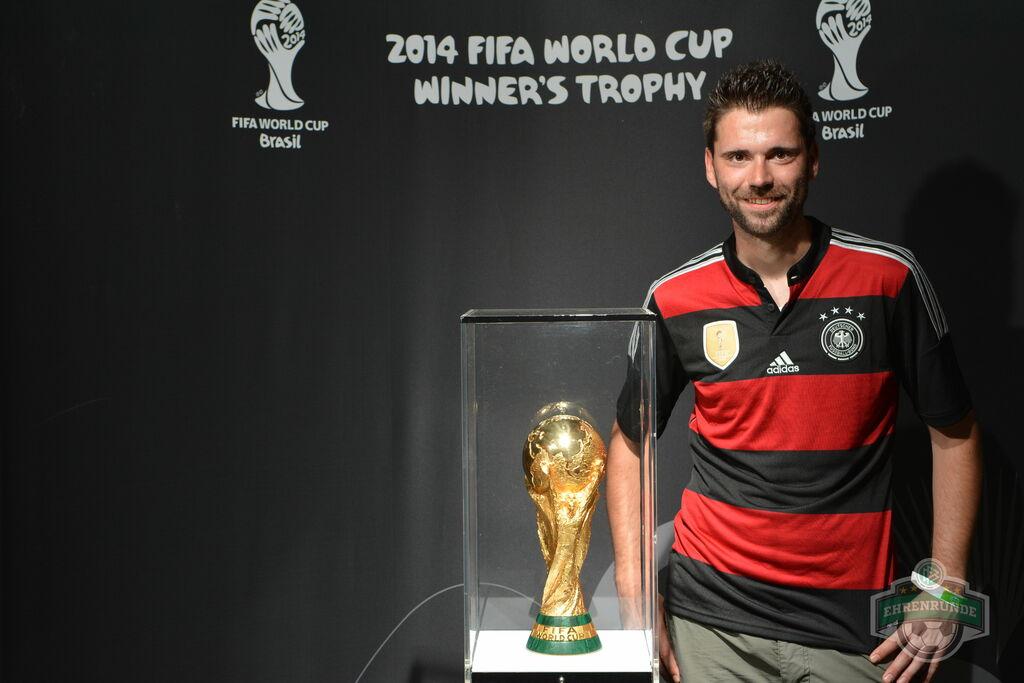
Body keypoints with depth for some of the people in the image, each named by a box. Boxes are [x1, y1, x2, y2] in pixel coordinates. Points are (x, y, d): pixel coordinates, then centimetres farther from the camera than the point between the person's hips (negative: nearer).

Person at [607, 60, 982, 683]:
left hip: (853, 622, 0)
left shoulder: (890, 277, -6)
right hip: (714, 615, 1)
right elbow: (630, 441, 9)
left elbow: (955, 435, 2)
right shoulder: (674, 299, -3)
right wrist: (633, 587, -1)